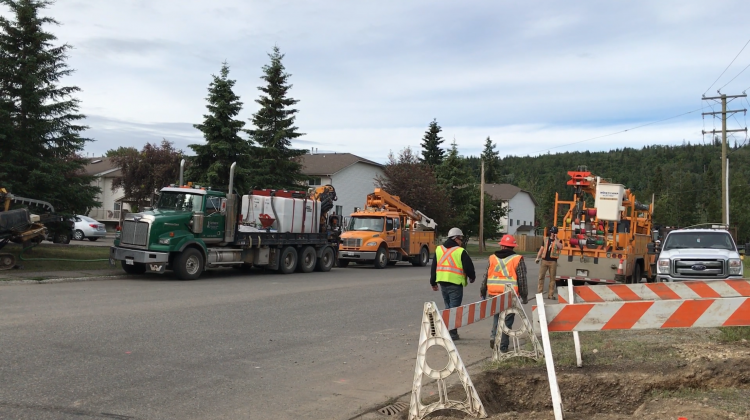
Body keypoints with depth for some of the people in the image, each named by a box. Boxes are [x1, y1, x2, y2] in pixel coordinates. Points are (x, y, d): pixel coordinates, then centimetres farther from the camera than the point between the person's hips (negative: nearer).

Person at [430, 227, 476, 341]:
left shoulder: (438, 249, 9)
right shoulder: (461, 252, -10)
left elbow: (434, 267, 13)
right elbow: (469, 267, -6)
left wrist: (433, 282, 21)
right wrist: (472, 277, 15)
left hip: (443, 283, 6)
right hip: (455, 284, -6)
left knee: (448, 307, 18)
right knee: (454, 308, 0)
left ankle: (447, 330, 21)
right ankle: (452, 333, -1)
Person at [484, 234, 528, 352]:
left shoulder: (492, 258, 5)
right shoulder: (517, 259, -2)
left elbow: (486, 277, 9)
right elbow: (522, 280, -2)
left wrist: (483, 293, 20)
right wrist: (524, 296, 7)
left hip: (494, 295, 3)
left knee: (497, 316, 21)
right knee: (507, 320, 6)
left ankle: (494, 336, 3)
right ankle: (503, 346, 8)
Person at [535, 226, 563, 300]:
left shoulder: (558, 241, 4)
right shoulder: (546, 239, 11)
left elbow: (560, 247, -17)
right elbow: (541, 249, 11)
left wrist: (556, 239, -14)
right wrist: (537, 257, 2)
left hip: (553, 261, -1)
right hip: (544, 260, 1)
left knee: (552, 278, 2)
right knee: (541, 276, -1)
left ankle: (551, 294, 8)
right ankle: (539, 293, 4)